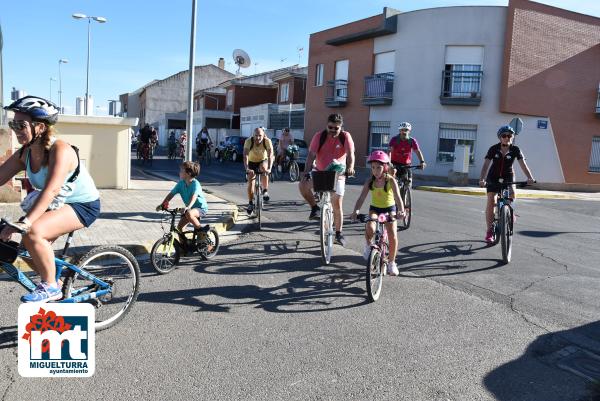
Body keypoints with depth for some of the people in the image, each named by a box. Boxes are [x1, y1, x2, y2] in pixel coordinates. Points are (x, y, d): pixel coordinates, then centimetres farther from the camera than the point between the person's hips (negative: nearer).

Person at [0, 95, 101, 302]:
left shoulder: (60, 150, -26)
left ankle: (50, 287, -9)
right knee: (29, 247, 1)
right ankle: (55, 286, 25)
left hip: (83, 205, -8)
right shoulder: (24, 154, -3)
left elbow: (51, 190, -38)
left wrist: (24, 222, -46)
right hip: (58, 206, 8)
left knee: (33, 233, -26)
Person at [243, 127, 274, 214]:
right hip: (252, 162, 1)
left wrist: (269, 168, -50)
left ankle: (265, 191, -20)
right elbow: (245, 156, -36)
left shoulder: (267, 141, -27)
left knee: (263, 168, -35)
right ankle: (251, 203, 2)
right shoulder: (248, 141, -27)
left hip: (263, 161, -1)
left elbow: (270, 155, -35)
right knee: (250, 182, -11)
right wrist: (246, 168, -51)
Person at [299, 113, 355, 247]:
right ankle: (314, 208, -1)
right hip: (320, 172, 1)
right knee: (303, 185, -25)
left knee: (337, 205, -3)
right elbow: (311, 155, -18)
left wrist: (350, 168, -44)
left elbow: (350, 154, -23)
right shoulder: (319, 136, -10)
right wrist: (306, 172, -32)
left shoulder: (345, 136, -11)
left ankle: (338, 233, 14)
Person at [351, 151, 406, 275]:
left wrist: (401, 211, -47)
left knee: (392, 235, -12)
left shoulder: (391, 180, -20)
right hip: (375, 208, 1)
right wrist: (356, 211, -38)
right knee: (370, 229, -27)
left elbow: (398, 197, -29)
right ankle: (368, 245, 7)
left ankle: (392, 262, 8)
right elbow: (361, 197, -21)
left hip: (389, 208, -1)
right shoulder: (370, 181, -15)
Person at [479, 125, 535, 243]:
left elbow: (523, 164, -19)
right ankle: (489, 231, -9)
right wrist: (482, 179, -35)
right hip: (493, 177, -1)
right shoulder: (493, 149, -11)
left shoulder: (515, 150, -9)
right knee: (491, 201, -14)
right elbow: (486, 165, -19)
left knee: (512, 193, -29)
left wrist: (530, 177, -36)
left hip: (508, 176, 1)